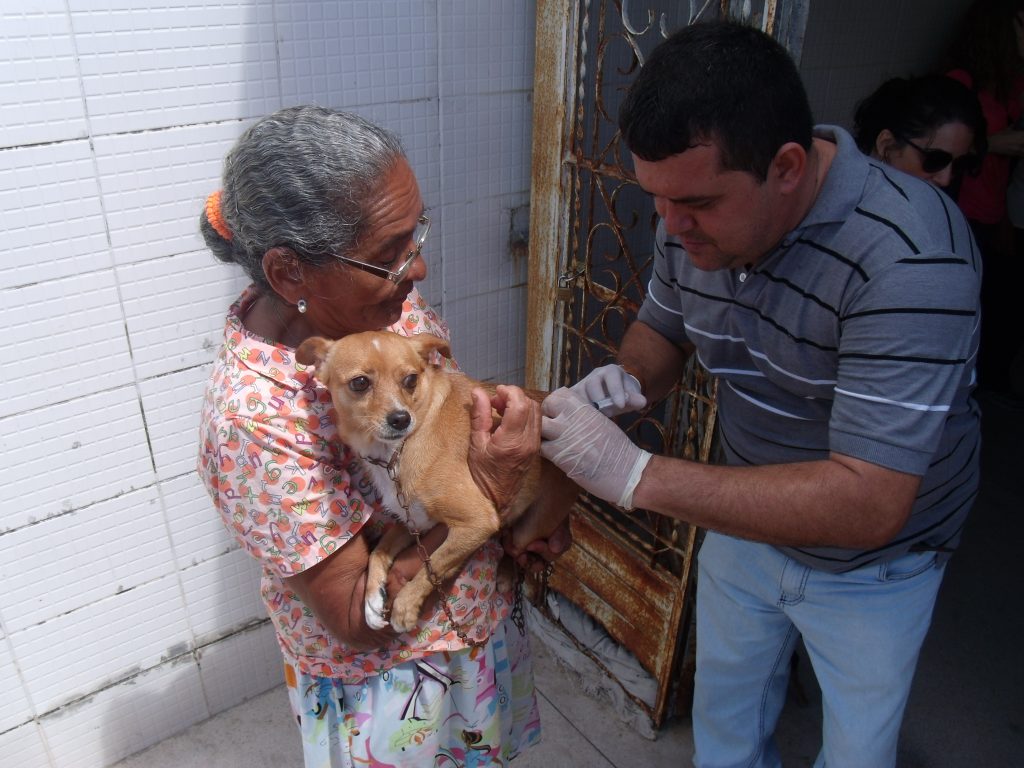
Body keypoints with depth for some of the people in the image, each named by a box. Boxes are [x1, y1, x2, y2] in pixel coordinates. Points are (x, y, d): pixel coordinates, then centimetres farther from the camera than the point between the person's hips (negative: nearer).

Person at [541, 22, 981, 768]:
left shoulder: (910, 258, -37)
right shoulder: (695, 211, -16)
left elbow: (869, 506, -40)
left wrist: (637, 474, -42)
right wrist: (625, 380, -22)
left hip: (870, 561, -4)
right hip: (749, 517, 5)